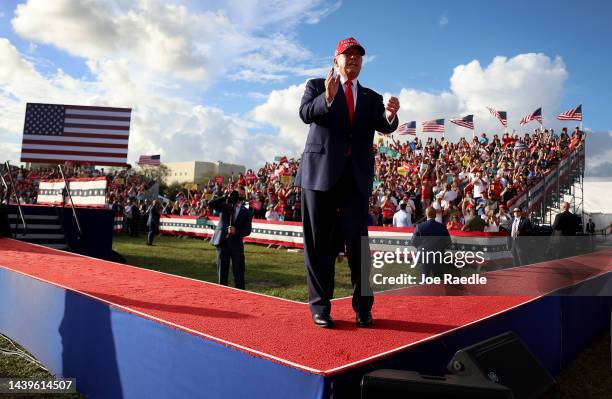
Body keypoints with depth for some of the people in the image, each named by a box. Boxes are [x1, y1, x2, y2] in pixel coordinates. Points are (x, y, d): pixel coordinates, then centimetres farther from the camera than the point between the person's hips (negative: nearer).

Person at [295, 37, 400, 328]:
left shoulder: (372, 97, 17)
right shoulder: (316, 86, 11)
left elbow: (384, 127, -1)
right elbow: (306, 113, -9)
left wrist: (390, 115, -23)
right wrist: (328, 97, -27)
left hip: (356, 176, 2)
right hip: (320, 172, -2)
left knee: (358, 243, 0)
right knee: (319, 243, 4)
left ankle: (363, 307, 12)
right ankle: (320, 306, 14)